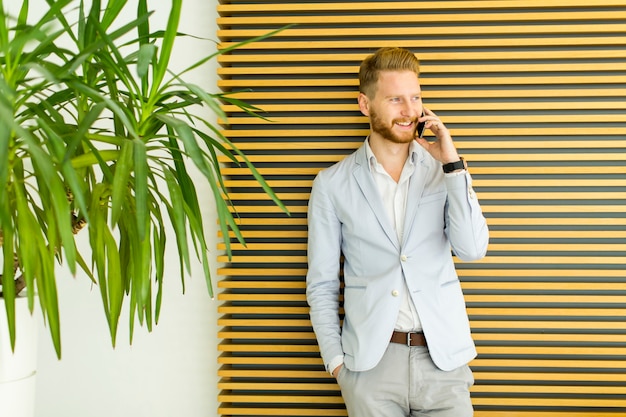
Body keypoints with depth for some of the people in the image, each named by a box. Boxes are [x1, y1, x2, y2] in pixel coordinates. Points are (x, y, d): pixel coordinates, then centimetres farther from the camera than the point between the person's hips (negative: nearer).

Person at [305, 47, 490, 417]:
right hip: (370, 360, -1)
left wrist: (452, 162, -10)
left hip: (443, 358, 1)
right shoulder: (332, 185, 1)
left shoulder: (444, 171, 4)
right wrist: (336, 361, -2)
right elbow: (322, 284, 4)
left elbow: (472, 250, -8)